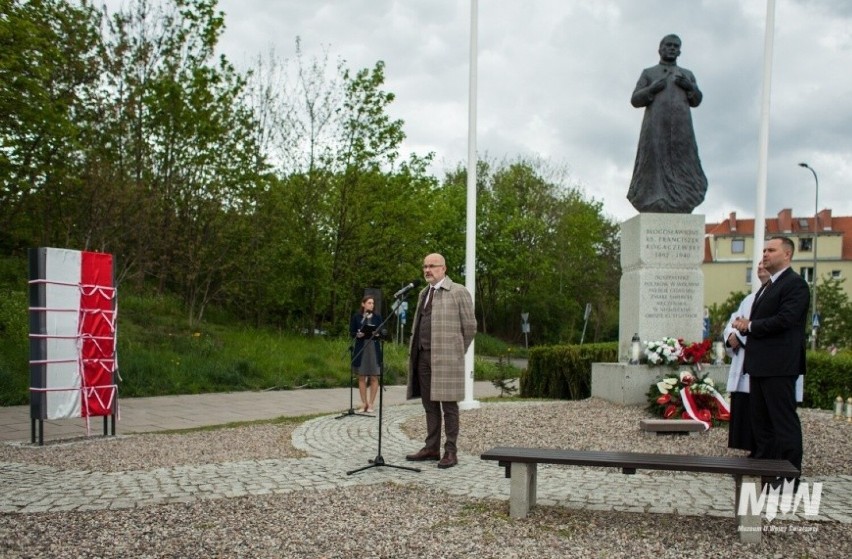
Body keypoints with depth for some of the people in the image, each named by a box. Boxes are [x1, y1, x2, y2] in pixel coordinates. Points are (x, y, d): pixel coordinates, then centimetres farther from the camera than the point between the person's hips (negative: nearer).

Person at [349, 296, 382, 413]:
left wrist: (377, 334, -15)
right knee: (361, 377, 4)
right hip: (360, 348, 0)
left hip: (374, 348, 0)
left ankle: (371, 404, 7)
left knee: (374, 377, -1)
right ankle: (364, 403, 13)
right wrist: (357, 334, -17)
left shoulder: (377, 317, 6)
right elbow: (351, 333, 3)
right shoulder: (356, 317, 4)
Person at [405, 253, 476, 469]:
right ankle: (431, 448, 16)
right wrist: (416, 352, 17)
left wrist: (457, 353, 4)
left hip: (446, 356, -6)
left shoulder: (459, 292, -4)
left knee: (448, 404, -3)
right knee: (429, 403, 9)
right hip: (423, 355, 7)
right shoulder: (424, 293, 17)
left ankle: (450, 451, 3)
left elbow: (469, 327, -2)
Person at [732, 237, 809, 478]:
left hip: (779, 365, -10)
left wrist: (750, 326, -11)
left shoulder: (795, 284, -10)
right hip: (760, 364, 10)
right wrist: (745, 326, -1)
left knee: (784, 420, -4)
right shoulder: (766, 287, 20)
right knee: (760, 418, 16)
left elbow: (784, 320, -22)